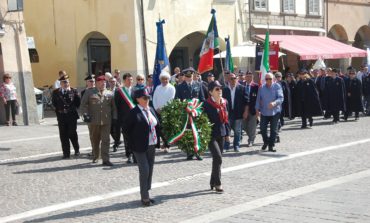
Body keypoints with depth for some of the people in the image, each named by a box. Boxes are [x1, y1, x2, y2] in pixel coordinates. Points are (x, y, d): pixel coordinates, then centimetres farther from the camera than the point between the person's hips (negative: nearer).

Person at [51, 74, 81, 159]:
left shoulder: (74, 91, 1)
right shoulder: (56, 92, 5)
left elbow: (78, 102, 2)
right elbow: (54, 103, 11)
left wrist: (74, 109, -3)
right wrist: (59, 110, 4)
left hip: (72, 116, -2)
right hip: (61, 116, 2)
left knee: (72, 134, 1)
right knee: (63, 135, 3)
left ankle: (77, 150, 22)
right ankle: (66, 153, 10)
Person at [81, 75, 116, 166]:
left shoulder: (110, 93, 9)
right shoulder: (89, 92, 3)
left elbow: (113, 106, 12)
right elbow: (83, 104, 0)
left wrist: (114, 117, 5)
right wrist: (85, 114, -10)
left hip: (106, 121, 1)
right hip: (93, 121, -1)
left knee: (106, 140, -4)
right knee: (94, 140, 12)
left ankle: (105, 159, -3)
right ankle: (95, 157, 29)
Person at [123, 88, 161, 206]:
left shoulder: (151, 110, 9)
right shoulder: (134, 112, -12)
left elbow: (157, 125, 19)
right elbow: (126, 128, -8)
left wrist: (157, 139, 9)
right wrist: (134, 141, -6)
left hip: (151, 146, 7)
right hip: (140, 147, -7)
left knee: (149, 170, 12)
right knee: (144, 171, -7)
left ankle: (146, 195, 22)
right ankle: (144, 197, 3)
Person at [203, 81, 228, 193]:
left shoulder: (224, 102, 8)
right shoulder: (207, 104, -13)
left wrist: (227, 132, 14)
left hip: (221, 134, 7)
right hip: (211, 134, -7)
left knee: (217, 159, 13)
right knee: (218, 158, -14)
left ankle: (213, 182, 25)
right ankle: (217, 184, -4)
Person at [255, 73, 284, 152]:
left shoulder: (277, 86, -6)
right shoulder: (262, 88, 4)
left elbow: (281, 98, -14)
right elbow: (258, 99, 10)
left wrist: (274, 103, -31)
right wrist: (257, 108, 6)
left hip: (275, 112, -2)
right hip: (264, 112, 2)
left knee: (273, 130, 1)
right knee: (262, 128, 0)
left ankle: (271, 146, 12)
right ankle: (266, 142, 25)